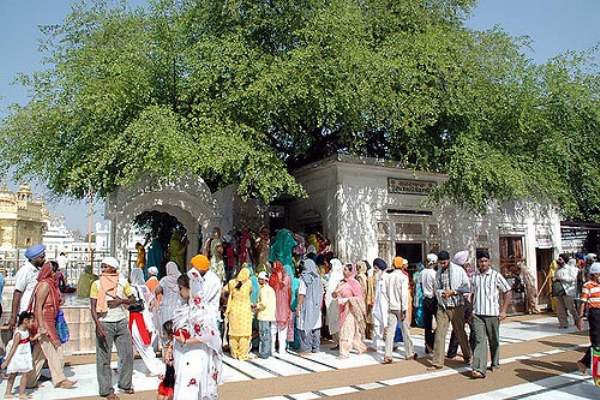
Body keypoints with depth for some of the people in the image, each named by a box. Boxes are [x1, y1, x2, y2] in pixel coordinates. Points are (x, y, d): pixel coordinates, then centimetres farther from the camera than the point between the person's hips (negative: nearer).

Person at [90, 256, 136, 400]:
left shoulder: (123, 282, 5)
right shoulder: (97, 284, -1)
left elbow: (133, 299, 10)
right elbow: (93, 307, -4)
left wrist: (120, 301, -10)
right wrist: (98, 324, -16)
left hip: (121, 322, 3)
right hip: (105, 324, -2)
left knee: (127, 353, 7)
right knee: (104, 358, 1)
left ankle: (125, 384, 24)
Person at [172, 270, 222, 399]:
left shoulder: (201, 310, -16)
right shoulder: (182, 308, 7)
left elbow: (209, 335, -20)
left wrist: (185, 342, -17)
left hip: (194, 357, -7)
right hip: (181, 356, 7)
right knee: (181, 389, 12)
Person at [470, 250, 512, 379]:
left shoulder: (496, 275, -2)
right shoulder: (475, 276, 9)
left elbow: (507, 292, 2)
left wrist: (503, 311, -3)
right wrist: (471, 311, 14)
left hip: (492, 314, -2)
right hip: (477, 314, 2)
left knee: (494, 340, 12)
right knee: (479, 340, -7)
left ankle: (495, 364, 32)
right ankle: (479, 369, -12)